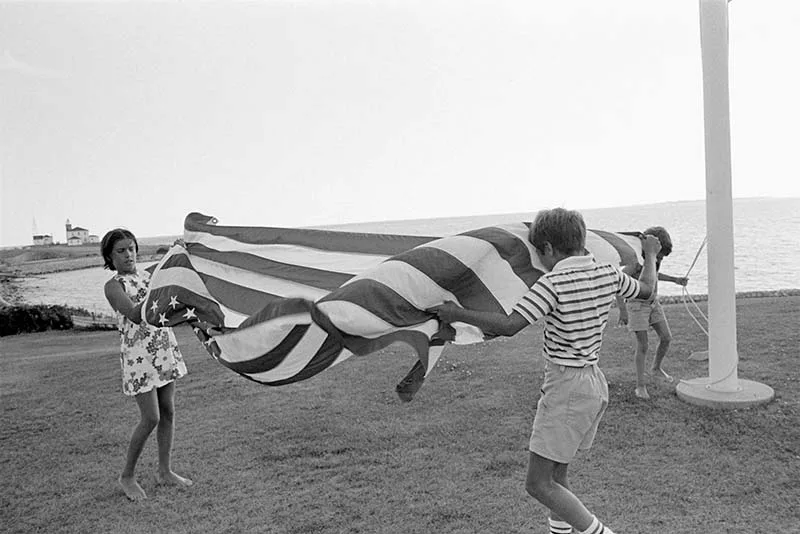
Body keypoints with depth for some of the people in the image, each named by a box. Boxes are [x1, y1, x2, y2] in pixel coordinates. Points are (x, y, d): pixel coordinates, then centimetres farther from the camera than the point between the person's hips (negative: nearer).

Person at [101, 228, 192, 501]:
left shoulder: (147, 274, 11)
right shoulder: (113, 286, -8)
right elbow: (135, 315, -23)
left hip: (165, 348, 6)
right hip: (138, 354, -6)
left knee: (168, 412, 9)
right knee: (151, 418, -4)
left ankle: (165, 471, 22)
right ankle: (127, 476, 16)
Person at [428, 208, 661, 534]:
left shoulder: (554, 283, -20)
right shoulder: (607, 274, 2)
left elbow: (508, 326, -28)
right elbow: (646, 289, 21)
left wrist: (458, 314, -16)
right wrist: (650, 254, 39)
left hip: (566, 388, -9)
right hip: (595, 384, 9)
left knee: (538, 485, 1)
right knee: (556, 476, 20)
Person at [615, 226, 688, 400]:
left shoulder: (654, 259, -1)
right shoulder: (637, 262, -24)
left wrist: (675, 280, 15)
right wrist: (622, 311, -32)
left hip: (654, 303, 7)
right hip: (637, 305, -7)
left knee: (667, 338, 4)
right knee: (643, 346, -6)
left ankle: (657, 368, 31)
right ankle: (641, 386, 4)